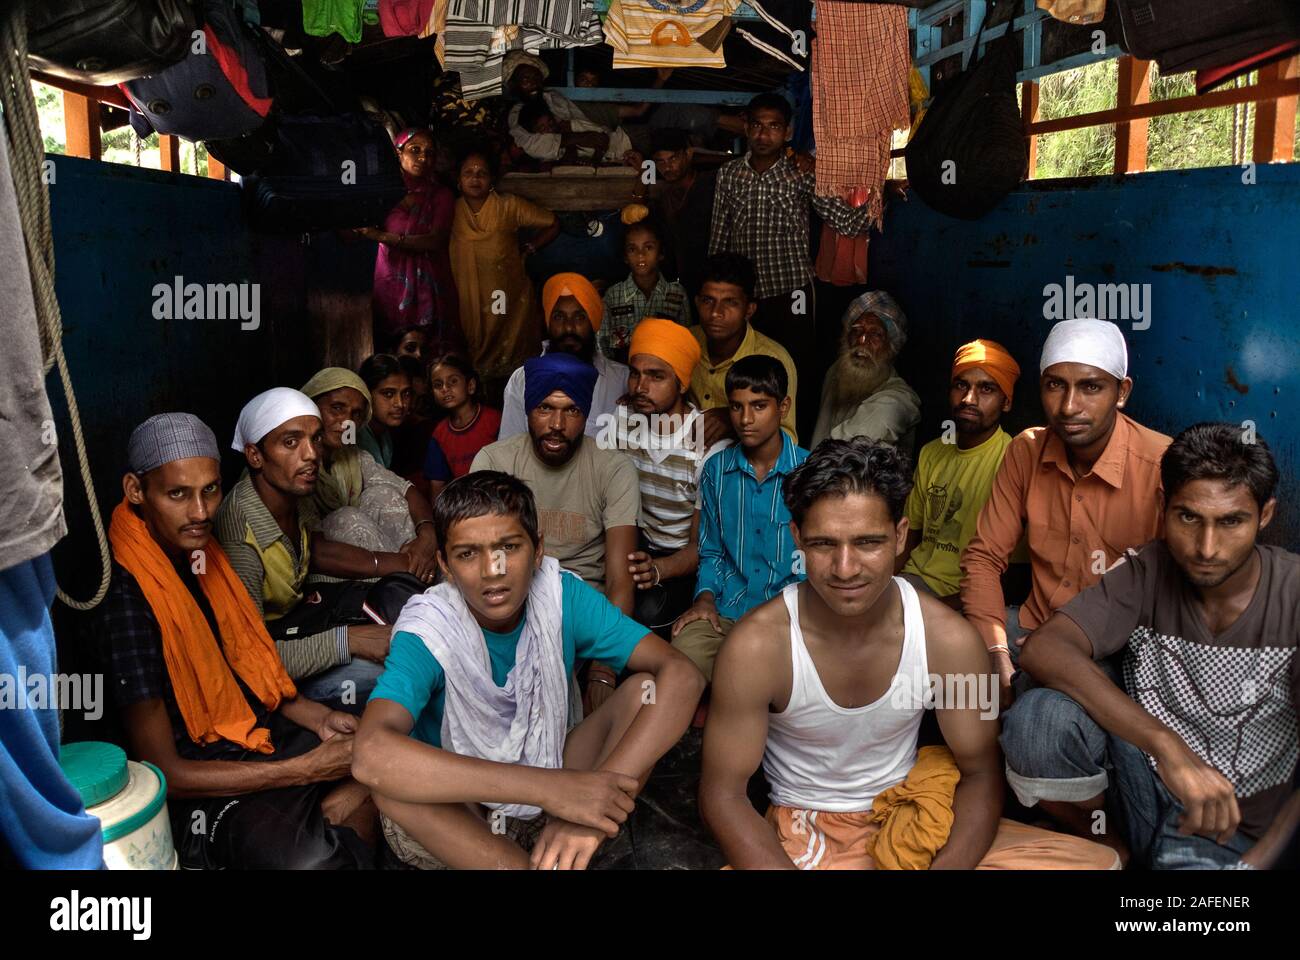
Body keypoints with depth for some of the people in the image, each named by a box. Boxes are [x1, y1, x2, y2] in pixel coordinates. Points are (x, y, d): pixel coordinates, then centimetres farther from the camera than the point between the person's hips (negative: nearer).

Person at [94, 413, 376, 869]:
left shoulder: (199, 551, 3)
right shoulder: (125, 599, -21)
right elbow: (164, 772, -19)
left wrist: (319, 718, 0)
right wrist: (307, 768, -18)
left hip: (261, 734, 9)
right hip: (200, 786, -8)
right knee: (311, 858, -32)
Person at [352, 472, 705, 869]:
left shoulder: (561, 596, -15)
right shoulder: (427, 630, -23)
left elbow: (681, 674, -24)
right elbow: (371, 755, -43)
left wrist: (592, 802, -39)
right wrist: (552, 788, -46)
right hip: (458, 815, -2)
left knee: (646, 688, -19)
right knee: (394, 776, -35)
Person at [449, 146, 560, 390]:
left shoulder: (509, 206, -2)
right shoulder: (452, 211, 4)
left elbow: (553, 225, 4)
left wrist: (528, 248, 1)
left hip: (510, 300, -1)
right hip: (470, 303, 2)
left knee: (514, 367, 3)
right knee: (476, 367, 3)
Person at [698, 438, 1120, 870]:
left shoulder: (948, 638, -14)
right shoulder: (756, 645, -21)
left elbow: (980, 773, -3)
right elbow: (723, 793, -13)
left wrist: (946, 866, -21)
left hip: (907, 818, 3)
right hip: (804, 832, -3)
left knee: (1098, 862, -15)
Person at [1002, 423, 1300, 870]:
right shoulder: (1149, 573, -8)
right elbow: (1041, 648, -25)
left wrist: (1260, 859, -23)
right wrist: (1168, 746, -33)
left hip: (1233, 830, -4)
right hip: (1143, 789, 4)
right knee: (1040, 716, -25)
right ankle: (1109, 848, 0)